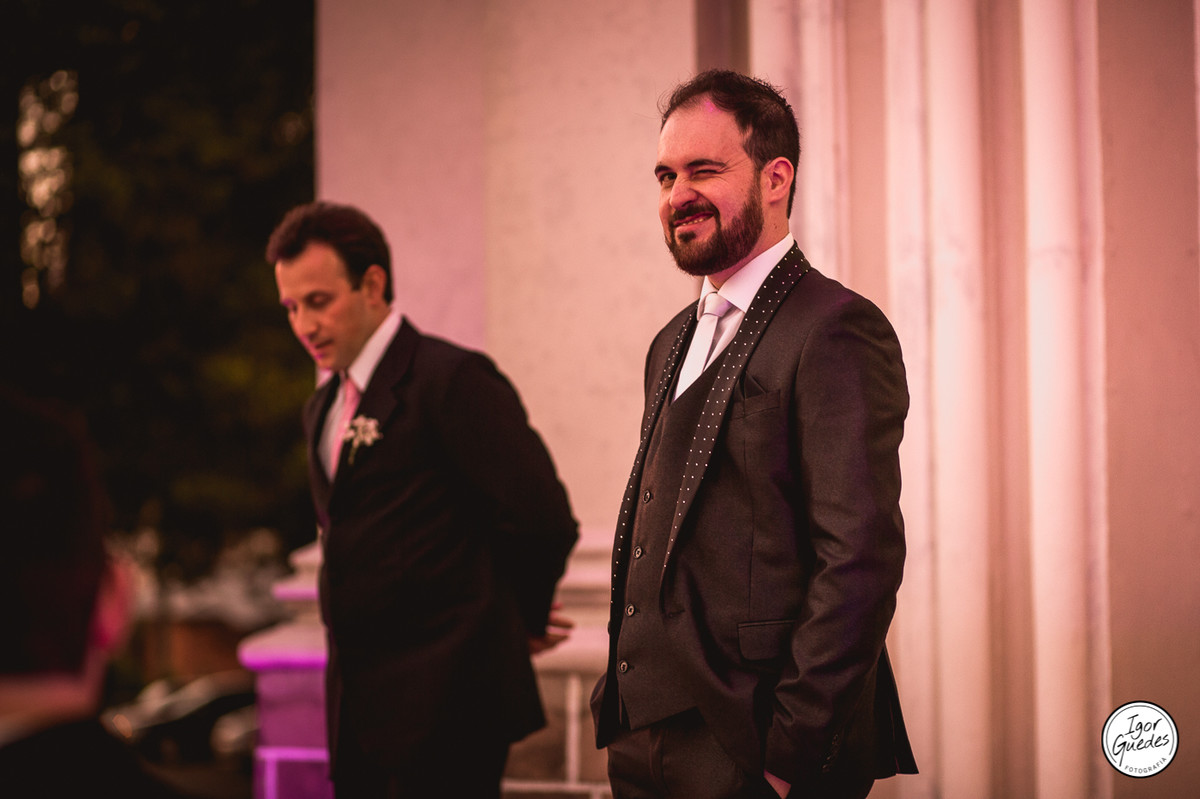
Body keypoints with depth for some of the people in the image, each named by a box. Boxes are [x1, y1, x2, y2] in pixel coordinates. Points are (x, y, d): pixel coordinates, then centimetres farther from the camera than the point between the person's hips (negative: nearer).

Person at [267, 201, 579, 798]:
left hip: (442, 704, -8)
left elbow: (543, 521, -16)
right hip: (359, 704, 8)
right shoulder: (322, 407, 16)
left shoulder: (451, 378, -12)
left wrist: (523, 620, 0)